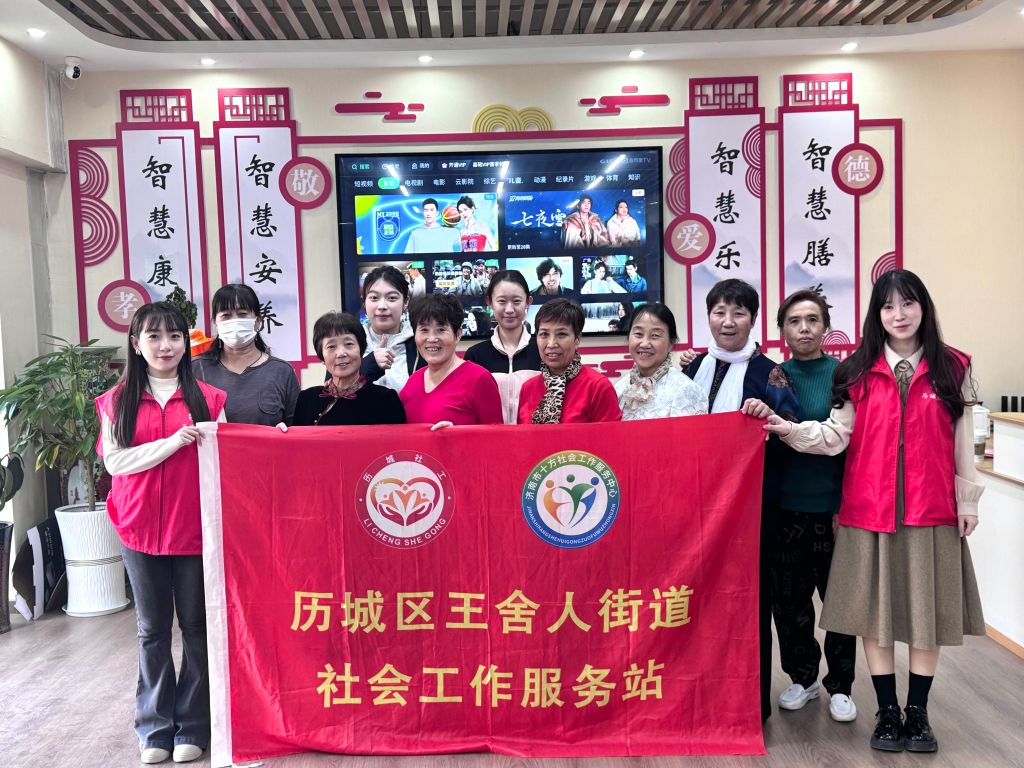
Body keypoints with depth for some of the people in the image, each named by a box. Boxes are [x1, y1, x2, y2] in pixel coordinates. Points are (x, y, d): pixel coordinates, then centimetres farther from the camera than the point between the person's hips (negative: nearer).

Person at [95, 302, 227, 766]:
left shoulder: (207, 397, 2)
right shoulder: (117, 400, 4)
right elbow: (114, 461, -6)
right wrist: (172, 443, -17)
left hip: (195, 529, -1)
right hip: (141, 531, 1)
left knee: (197, 626, 7)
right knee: (152, 629, 11)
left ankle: (193, 726, 20)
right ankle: (155, 727, 24)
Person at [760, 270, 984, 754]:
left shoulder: (952, 367, 4)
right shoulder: (857, 370, 2)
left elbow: (962, 440, 5)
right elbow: (837, 436, -5)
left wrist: (967, 499, 5)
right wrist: (789, 429, -19)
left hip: (931, 509, 0)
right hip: (869, 509, 0)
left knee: (926, 608, 8)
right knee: (874, 609, 6)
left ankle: (917, 712, 25)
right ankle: (887, 711, 22)